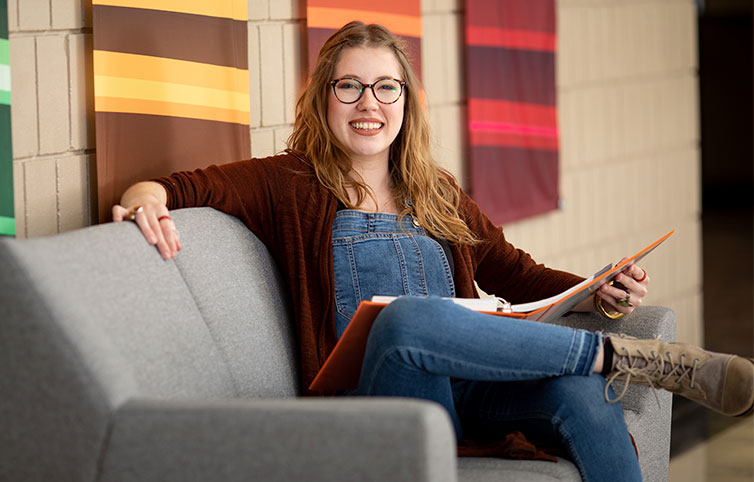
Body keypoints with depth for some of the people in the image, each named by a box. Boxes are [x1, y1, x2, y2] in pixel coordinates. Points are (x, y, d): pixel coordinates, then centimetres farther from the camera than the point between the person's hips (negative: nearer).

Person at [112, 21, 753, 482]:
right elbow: (197, 184, 3)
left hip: (469, 394, 4)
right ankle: (633, 358, -30)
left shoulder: (438, 196, 25)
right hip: (371, 396, -4)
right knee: (409, 314, -38)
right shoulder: (292, 186, 13)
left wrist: (598, 293, 7)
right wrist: (147, 195, -20)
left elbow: (515, 273, 25)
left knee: (577, 385, -30)